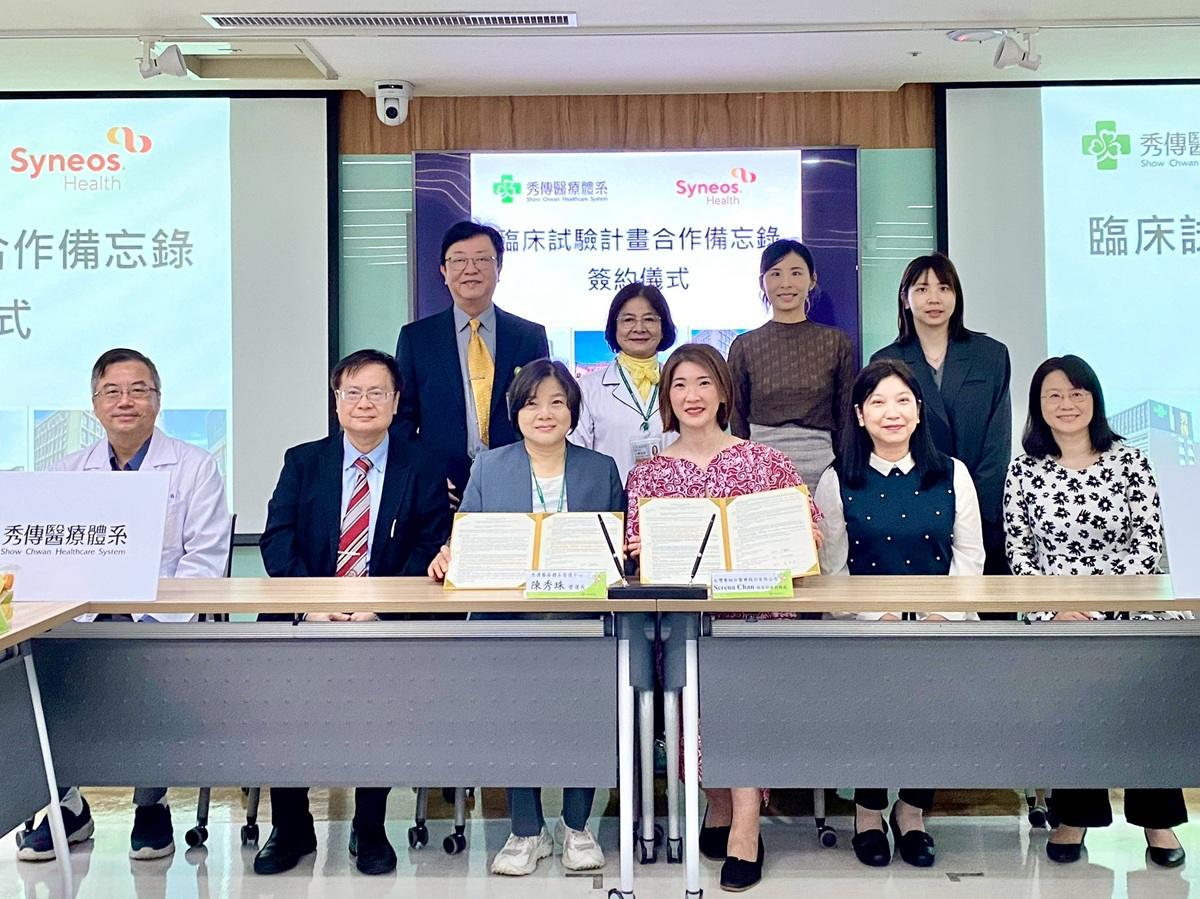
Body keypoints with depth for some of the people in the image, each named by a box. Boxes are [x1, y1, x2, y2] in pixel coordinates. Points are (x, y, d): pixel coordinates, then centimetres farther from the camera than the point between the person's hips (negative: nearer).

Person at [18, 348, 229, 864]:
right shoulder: (68, 472, 17)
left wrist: (153, 623, -18)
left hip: (162, 624, -3)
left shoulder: (194, 467, 4)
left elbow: (204, 560, -4)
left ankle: (151, 806, -8)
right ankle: (67, 806, -2)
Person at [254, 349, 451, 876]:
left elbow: (432, 551, -4)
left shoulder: (423, 470, 7)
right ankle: (290, 826, -5)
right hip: (308, 614, 2)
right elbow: (277, 540, 1)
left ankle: (370, 827, -8)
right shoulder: (302, 462, 12)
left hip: (387, 619, -2)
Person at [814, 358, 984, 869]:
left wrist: (940, 616, -8)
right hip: (863, 624, -1)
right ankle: (869, 809, 0)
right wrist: (879, 617, -13)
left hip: (940, 623, 1)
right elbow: (832, 567, -1)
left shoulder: (952, 474, 9)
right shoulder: (838, 481, 3)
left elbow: (969, 555, 6)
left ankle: (912, 808, 1)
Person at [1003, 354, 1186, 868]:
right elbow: (1019, 554, 4)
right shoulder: (1025, 471, 6)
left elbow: (1147, 542, 0)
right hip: (1055, 613, 0)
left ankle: (1156, 818, -6)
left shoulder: (1128, 460, 6)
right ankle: (1075, 815, -6)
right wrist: (1054, 610, -10)